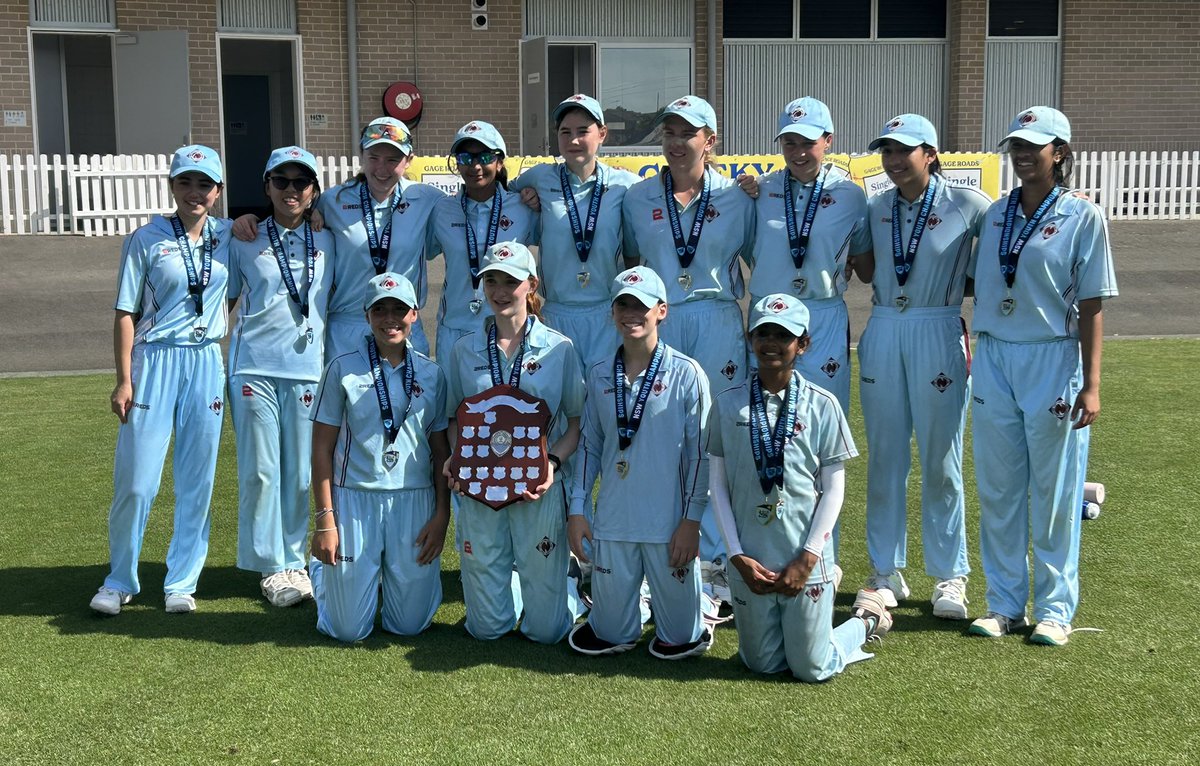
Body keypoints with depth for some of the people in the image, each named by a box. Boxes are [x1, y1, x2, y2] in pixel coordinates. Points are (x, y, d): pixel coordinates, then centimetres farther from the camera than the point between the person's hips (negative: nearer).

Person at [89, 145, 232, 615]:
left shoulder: (228, 237, 7)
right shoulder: (146, 240, -2)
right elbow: (126, 313, -2)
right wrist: (124, 379, -8)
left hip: (206, 364, 3)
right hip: (155, 362, -3)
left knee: (197, 480, 6)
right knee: (136, 480, -2)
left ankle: (182, 582, 18)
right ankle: (119, 581, 16)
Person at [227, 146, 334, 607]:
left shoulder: (328, 241, 10)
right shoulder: (245, 241, 7)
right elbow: (226, 300, 14)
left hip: (308, 368, 1)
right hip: (253, 368, -1)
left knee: (301, 472, 4)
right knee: (260, 470, -1)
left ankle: (294, 560, 18)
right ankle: (271, 566, 8)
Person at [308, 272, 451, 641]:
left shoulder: (431, 374, 6)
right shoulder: (343, 369, -2)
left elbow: (441, 450, 9)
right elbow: (322, 449, -2)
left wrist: (441, 515, 2)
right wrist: (325, 521, -7)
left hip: (415, 500, 2)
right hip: (354, 500, -2)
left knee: (409, 624, 6)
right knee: (349, 629, 3)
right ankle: (323, 570, 35)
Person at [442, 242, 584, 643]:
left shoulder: (559, 349, -2)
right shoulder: (464, 350, 5)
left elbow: (578, 422, 2)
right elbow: (454, 418, 13)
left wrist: (553, 462, -16)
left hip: (539, 490, -2)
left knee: (545, 629, 1)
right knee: (486, 626, 7)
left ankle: (556, 585, 34)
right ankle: (509, 586, 39)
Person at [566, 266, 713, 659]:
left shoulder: (686, 374, -6)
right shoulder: (599, 375, 6)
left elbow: (700, 453, -6)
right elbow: (589, 447, 12)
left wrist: (691, 521, -9)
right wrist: (577, 510, 7)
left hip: (670, 524, -3)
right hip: (612, 522, 3)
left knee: (678, 637, 6)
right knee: (612, 633, 9)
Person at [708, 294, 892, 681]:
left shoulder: (822, 405, -4)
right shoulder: (728, 404, 0)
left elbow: (834, 488, -2)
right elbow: (717, 484, 2)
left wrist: (806, 559, -9)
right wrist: (738, 556, -5)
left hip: (806, 562, -2)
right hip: (749, 563, 2)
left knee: (811, 669, 4)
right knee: (763, 664, 12)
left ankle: (867, 618, 32)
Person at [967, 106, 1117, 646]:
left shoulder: (1082, 217, -4)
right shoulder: (996, 215, 9)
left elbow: (1091, 306, -7)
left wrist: (1091, 385, -11)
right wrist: (977, 355, 7)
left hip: (1053, 361, -4)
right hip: (993, 359, 4)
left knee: (1054, 490, 3)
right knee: (997, 488, 8)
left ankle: (1054, 609, 14)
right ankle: (1004, 603, 20)